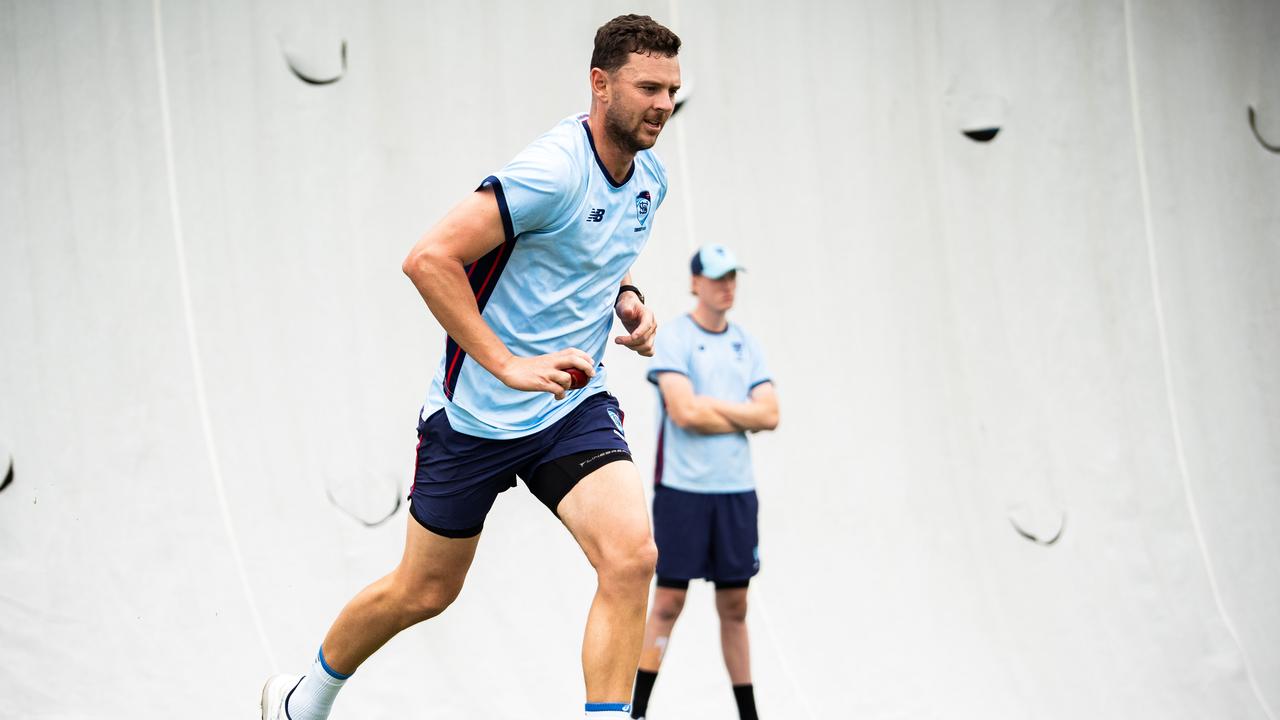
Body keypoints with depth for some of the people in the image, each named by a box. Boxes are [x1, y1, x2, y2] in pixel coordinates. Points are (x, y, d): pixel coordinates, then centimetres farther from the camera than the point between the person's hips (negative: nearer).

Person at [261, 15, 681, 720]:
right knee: (423, 591, 11)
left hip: (573, 406, 6)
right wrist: (507, 365, -30)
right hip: (476, 413, -5)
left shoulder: (649, 178, 2)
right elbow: (429, 258, -29)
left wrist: (623, 296, 3)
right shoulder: (554, 170, -23)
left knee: (632, 556, -20)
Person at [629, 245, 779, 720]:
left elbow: (770, 414, 4)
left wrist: (713, 405, -7)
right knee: (669, 601, -5)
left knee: (734, 605, 8)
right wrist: (742, 417, -3)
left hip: (736, 489, 5)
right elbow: (684, 412, -16)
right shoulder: (675, 339, -4)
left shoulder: (746, 344, 13)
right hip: (683, 488, -5)